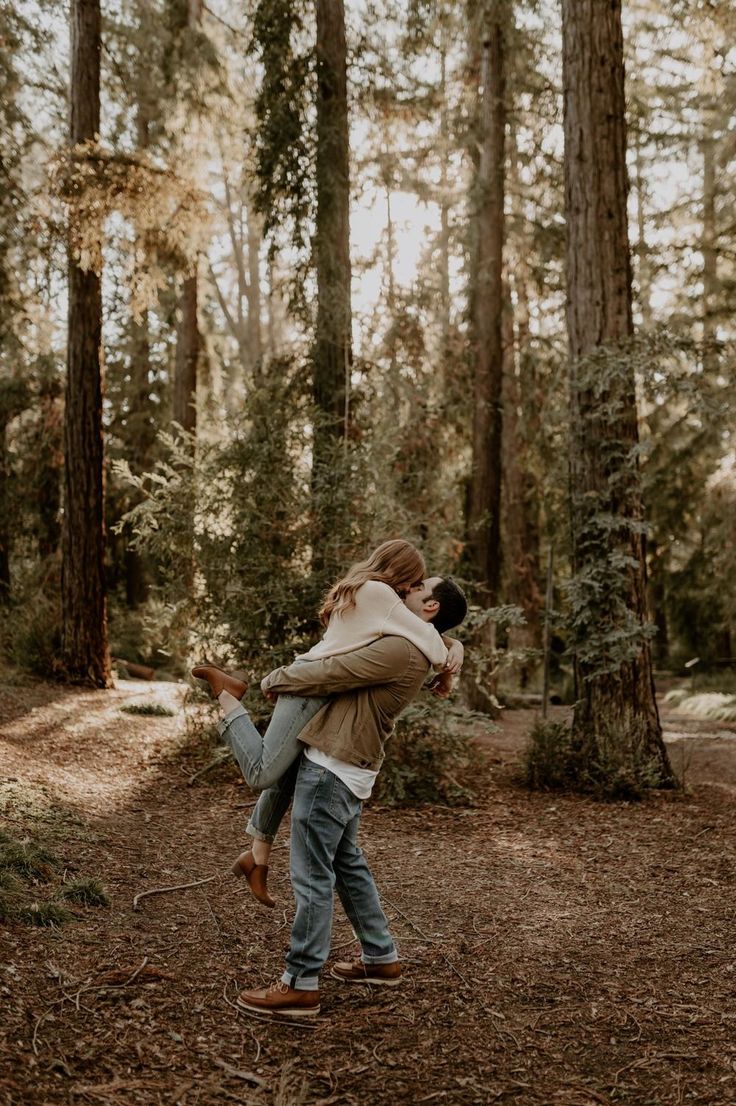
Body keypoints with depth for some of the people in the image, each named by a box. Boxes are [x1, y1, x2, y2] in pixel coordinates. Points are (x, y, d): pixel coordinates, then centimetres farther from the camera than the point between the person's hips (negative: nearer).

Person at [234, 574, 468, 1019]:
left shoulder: (399, 650, -18)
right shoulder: (411, 652, 14)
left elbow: (328, 673, -17)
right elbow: (346, 671, 23)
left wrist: (275, 679, -2)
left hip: (332, 769, -10)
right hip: (347, 766, 10)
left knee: (313, 876, -4)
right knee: (348, 865, 21)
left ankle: (300, 986, 3)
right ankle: (382, 958, 31)